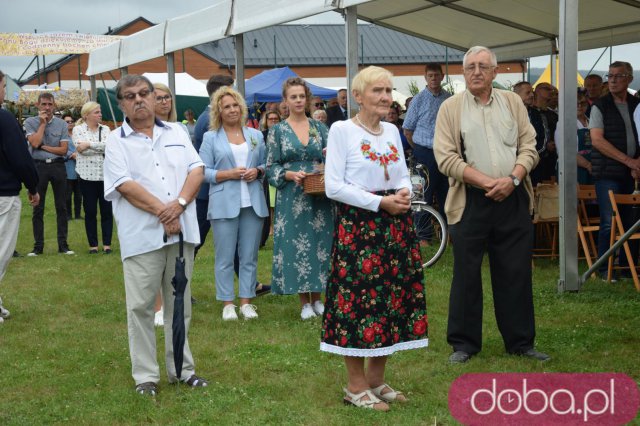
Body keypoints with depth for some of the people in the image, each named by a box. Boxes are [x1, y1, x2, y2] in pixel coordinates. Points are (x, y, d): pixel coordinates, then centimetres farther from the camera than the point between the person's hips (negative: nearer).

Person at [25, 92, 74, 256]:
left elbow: (64, 149, -2)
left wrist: (43, 147, -8)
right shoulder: (30, 122, 2)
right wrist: (43, 123, -8)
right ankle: (38, 246, 7)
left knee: (61, 207, 3)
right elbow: (35, 142, -13)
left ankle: (63, 244, 8)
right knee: (38, 208, 2)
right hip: (38, 166, -1)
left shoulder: (62, 124, 5)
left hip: (57, 166, 1)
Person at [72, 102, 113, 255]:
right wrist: (101, 147, -11)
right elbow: (81, 149, -13)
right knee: (90, 212, 4)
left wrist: (89, 144, -15)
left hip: (106, 174, 2)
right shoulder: (78, 129, 2)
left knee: (107, 210, 2)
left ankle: (107, 244, 9)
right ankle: (93, 244, 11)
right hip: (87, 175, -2)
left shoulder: (105, 129, 9)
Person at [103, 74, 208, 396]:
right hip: (142, 234, -3)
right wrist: (162, 212, -15)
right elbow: (126, 185, -10)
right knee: (141, 306, 0)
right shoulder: (116, 141, 1)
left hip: (181, 231, 4)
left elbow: (196, 169, 5)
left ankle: (181, 368, 21)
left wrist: (180, 203, -12)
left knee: (180, 303, 11)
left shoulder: (176, 133, 13)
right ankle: (145, 374, 8)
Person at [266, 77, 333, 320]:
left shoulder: (319, 128, 9)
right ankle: (304, 302, 10)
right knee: (296, 244, -1)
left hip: (319, 196, 2)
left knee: (320, 242, 3)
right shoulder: (278, 131, 3)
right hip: (291, 197, -2)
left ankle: (316, 298, 16)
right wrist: (290, 175, -17)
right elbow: (271, 167, 1)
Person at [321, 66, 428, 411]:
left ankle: (376, 379, 20)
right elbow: (333, 185, -12)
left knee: (392, 297, 7)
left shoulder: (392, 131, 13)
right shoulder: (342, 130, -6)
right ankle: (356, 386, 6)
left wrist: (404, 193, -7)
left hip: (395, 226, 7)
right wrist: (380, 202, -15)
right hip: (357, 226, -6)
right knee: (357, 299, -5)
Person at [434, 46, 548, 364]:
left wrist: (512, 179, -13)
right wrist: (488, 182, -14)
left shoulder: (512, 102, 10)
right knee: (466, 275, 4)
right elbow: (446, 157, -7)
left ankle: (520, 341, 19)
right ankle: (464, 343, 16)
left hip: (514, 200, 2)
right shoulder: (451, 108, 1)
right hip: (470, 203, -2)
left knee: (516, 273, 7)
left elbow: (529, 147, 5)